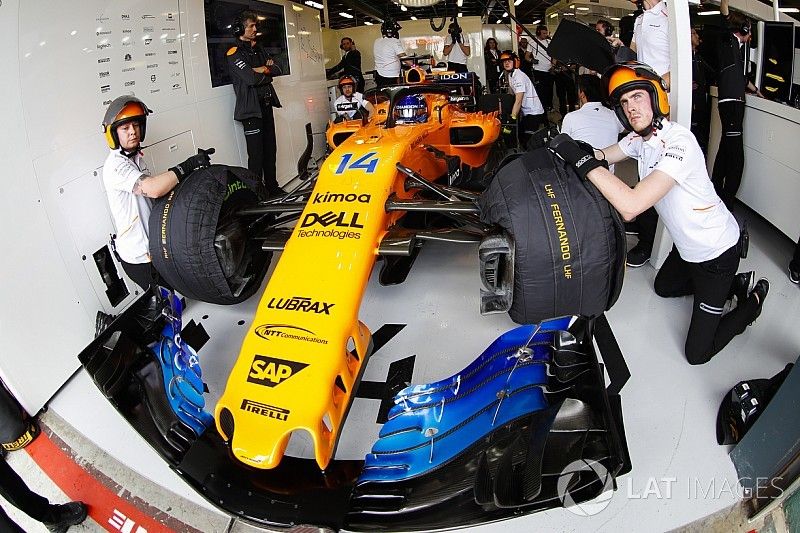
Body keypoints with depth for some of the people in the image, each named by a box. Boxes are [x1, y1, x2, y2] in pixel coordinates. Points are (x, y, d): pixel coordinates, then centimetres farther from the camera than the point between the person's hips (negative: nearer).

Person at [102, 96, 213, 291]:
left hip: (154, 247, 9)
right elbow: (152, 189, -37)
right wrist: (189, 165, -31)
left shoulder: (137, 158, 12)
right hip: (138, 256, -9)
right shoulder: (115, 165, -20)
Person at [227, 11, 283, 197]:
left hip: (266, 105, 8)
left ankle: (272, 187, 23)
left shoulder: (259, 50, 18)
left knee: (270, 149, 12)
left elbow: (276, 69, 8)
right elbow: (251, 78, -19)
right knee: (256, 154, -9)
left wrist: (262, 70, -11)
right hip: (251, 108, -8)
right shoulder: (235, 53, -7)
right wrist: (267, 71, -2)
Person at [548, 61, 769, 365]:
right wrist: (575, 149, -19)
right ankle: (737, 283, 38)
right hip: (687, 246, 9)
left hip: (716, 252, -9)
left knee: (697, 352, -2)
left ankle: (753, 300, 19)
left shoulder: (679, 141, -33)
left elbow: (630, 206, -43)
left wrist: (581, 159, -41)